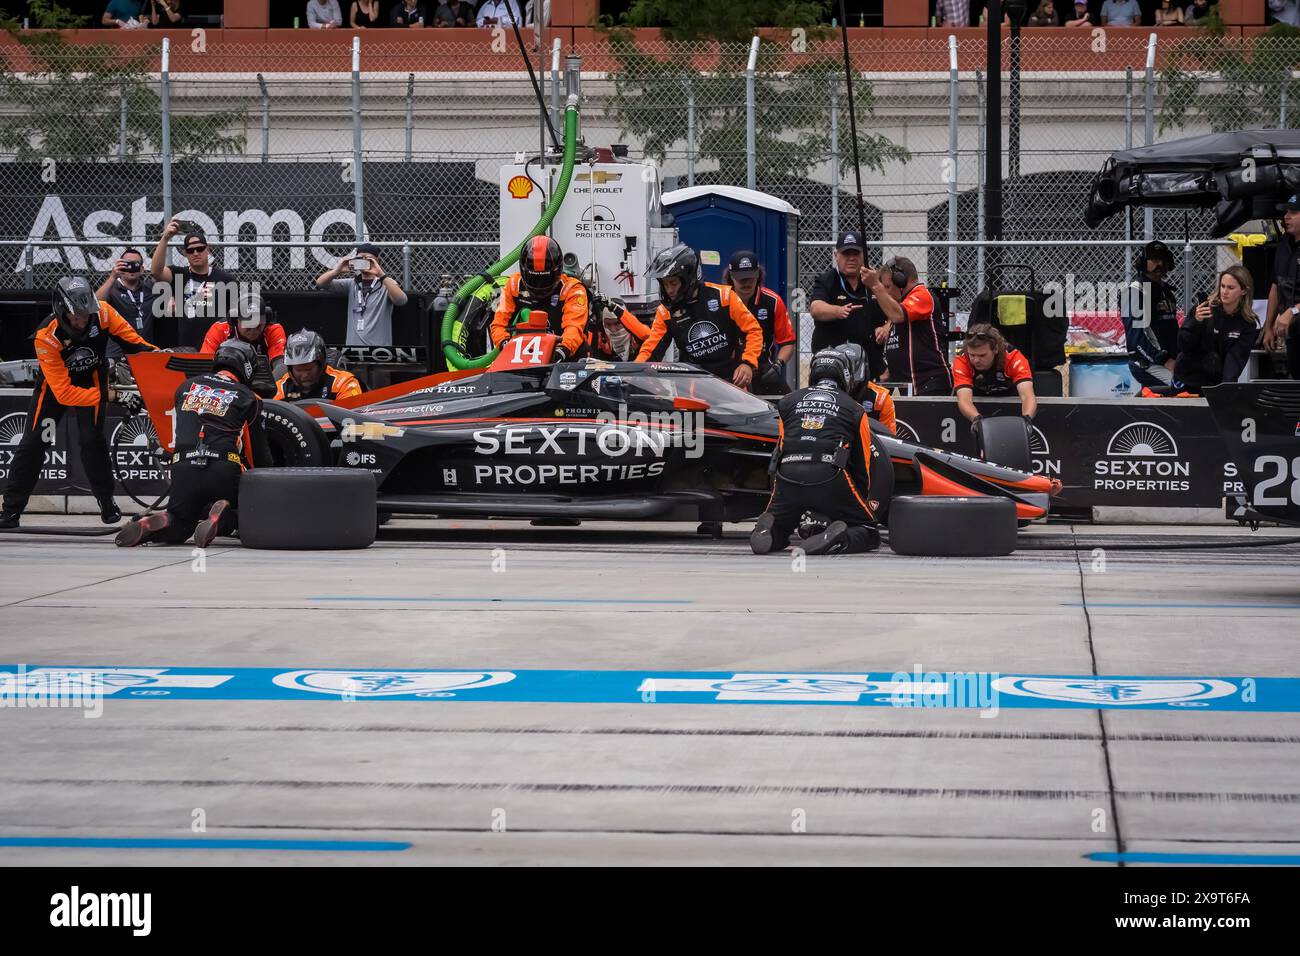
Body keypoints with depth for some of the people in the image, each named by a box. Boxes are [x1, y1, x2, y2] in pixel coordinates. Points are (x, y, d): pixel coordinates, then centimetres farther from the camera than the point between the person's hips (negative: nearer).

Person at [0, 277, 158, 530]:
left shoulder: (102, 312, -29)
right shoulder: (45, 337, -35)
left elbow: (130, 339, -13)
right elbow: (64, 393, -35)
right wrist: (110, 396, -38)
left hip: (91, 379, 1)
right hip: (55, 382, -1)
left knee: (91, 440, -12)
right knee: (33, 443, -3)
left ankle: (107, 502, 5)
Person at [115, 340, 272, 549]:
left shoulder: (187, 386, 19)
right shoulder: (247, 398, 10)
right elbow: (259, 450, 15)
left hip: (183, 469, 3)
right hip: (225, 472, -3)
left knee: (178, 528, 18)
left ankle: (149, 525, -17)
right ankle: (221, 516, -16)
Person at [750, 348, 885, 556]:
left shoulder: (788, 402, 23)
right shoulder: (855, 410, 18)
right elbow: (862, 463, 22)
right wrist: (866, 499, 37)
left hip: (787, 475, 2)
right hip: (831, 476, -2)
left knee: (777, 532, 22)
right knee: (869, 533, 10)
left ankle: (768, 529, -15)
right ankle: (839, 538, -24)